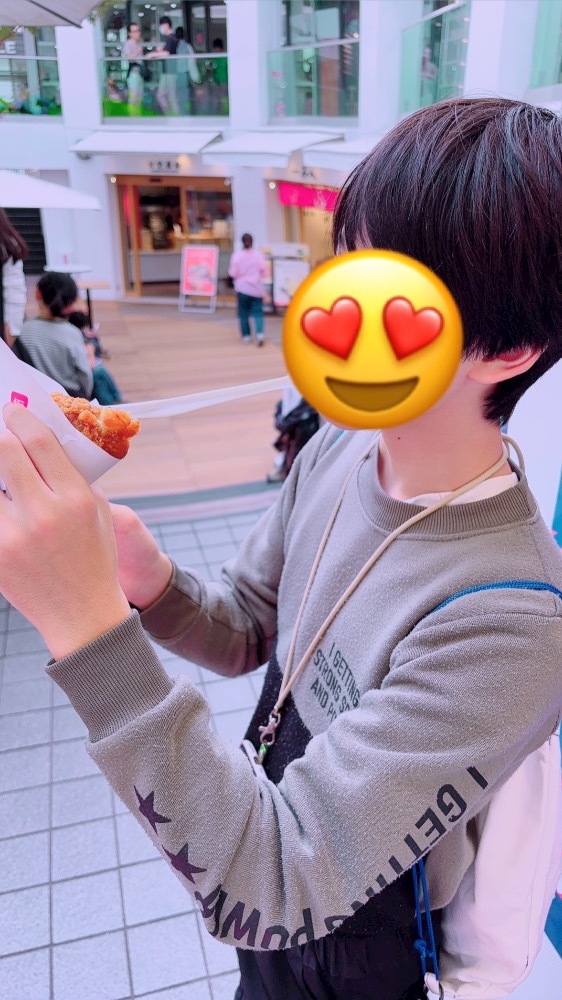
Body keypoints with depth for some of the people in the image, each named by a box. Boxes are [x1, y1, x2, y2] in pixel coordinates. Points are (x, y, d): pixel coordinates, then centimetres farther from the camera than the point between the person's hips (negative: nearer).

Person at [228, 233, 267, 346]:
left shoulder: (237, 255, -8)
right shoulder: (258, 255, -5)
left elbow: (233, 273, -7)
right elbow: (264, 271, 0)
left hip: (242, 287, 0)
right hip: (257, 288, 1)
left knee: (243, 312, 11)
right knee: (258, 312, 4)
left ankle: (246, 336, 15)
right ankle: (259, 333, -15)